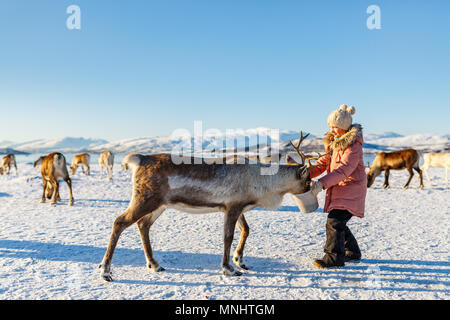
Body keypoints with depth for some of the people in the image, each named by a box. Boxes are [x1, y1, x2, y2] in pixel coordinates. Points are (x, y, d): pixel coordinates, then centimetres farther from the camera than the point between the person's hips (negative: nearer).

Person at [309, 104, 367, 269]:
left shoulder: (353, 145, -18)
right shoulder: (334, 141, 12)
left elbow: (344, 169, -29)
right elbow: (324, 161, 9)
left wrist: (322, 183, -39)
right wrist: (307, 174, -7)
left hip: (350, 189, -9)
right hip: (337, 189, 9)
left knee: (334, 221, -14)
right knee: (339, 222, 15)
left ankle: (334, 257, -3)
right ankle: (352, 252, 33)